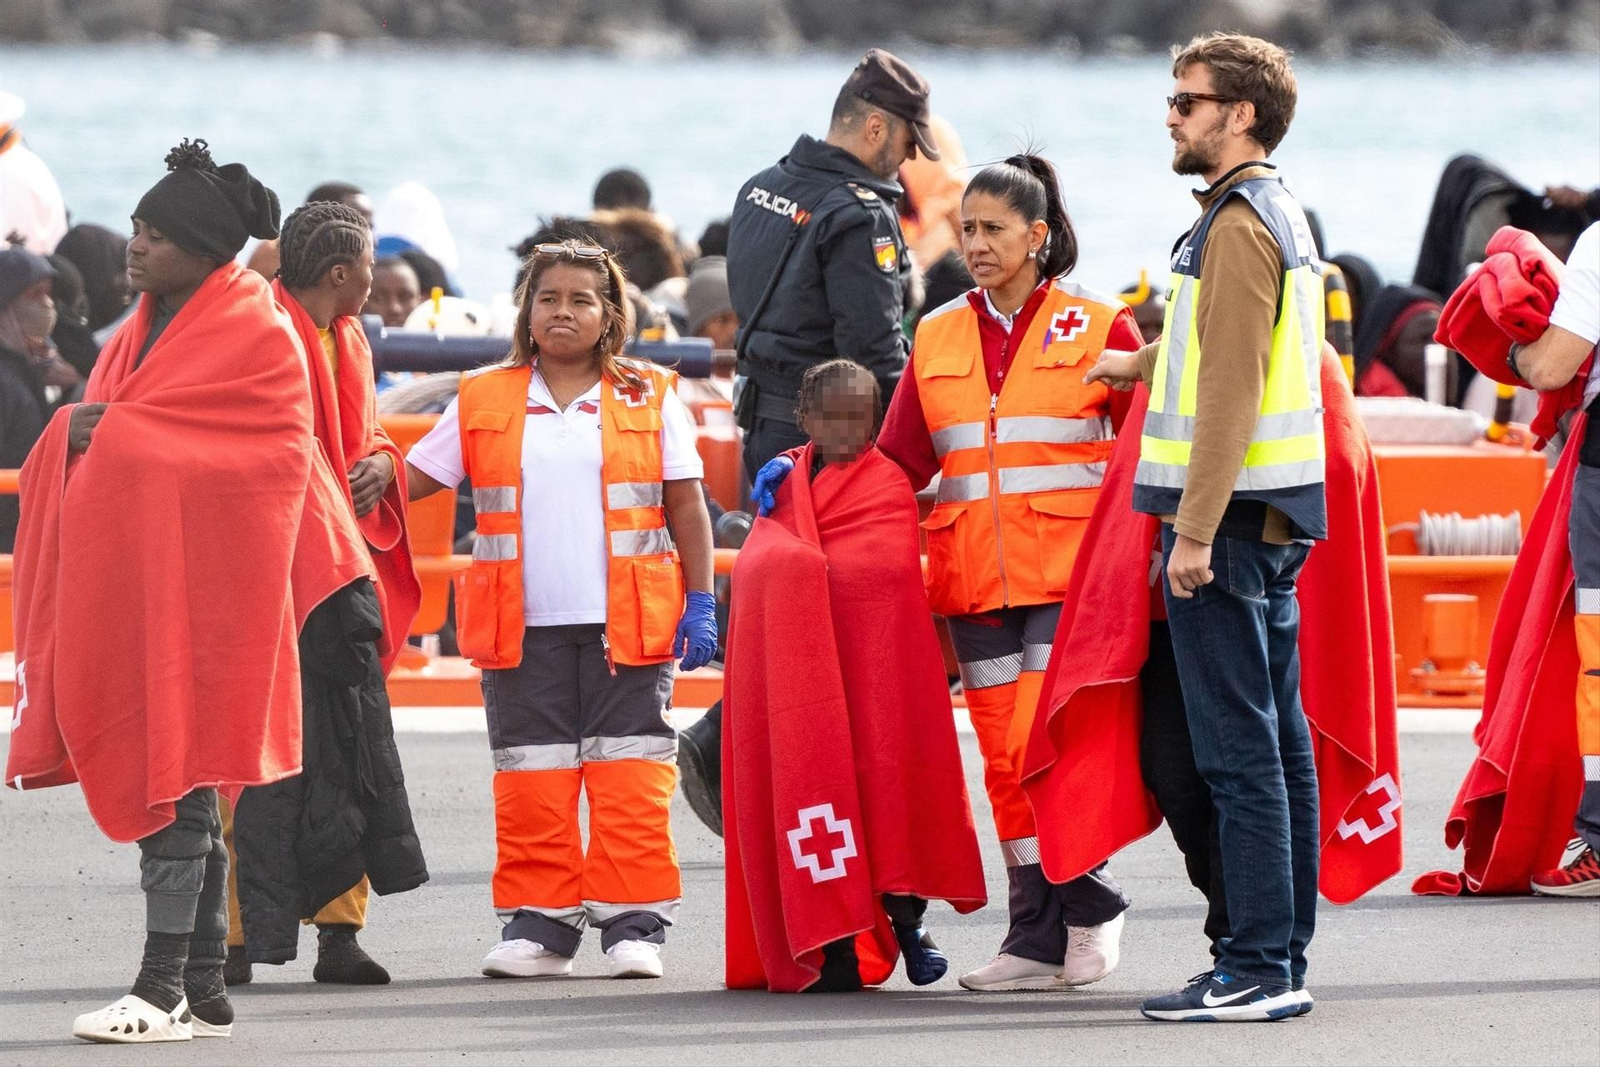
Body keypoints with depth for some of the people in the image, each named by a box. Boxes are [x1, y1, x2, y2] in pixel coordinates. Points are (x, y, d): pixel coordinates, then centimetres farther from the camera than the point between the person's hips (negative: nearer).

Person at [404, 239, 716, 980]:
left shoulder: (649, 400, 7)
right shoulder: (484, 404, 10)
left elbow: (687, 508, 8)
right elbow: (413, 481, 8)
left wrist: (700, 603, 3)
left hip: (626, 625, -1)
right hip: (525, 626, 1)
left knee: (629, 775, -3)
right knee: (531, 781, 1)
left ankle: (633, 922, 1)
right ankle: (540, 921, 7)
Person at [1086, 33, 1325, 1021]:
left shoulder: (1238, 225, -14)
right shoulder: (1280, 215, 17)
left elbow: (1231, 390, -20)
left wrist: (1195, 530, -21)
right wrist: (1138, 364, 46)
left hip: (1228, 519, -10)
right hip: (1275, 525, 10)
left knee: (1237, 746, -10)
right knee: (1278, 739, 10)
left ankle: (1258, 968, -11)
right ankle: (1284, 957, 13)